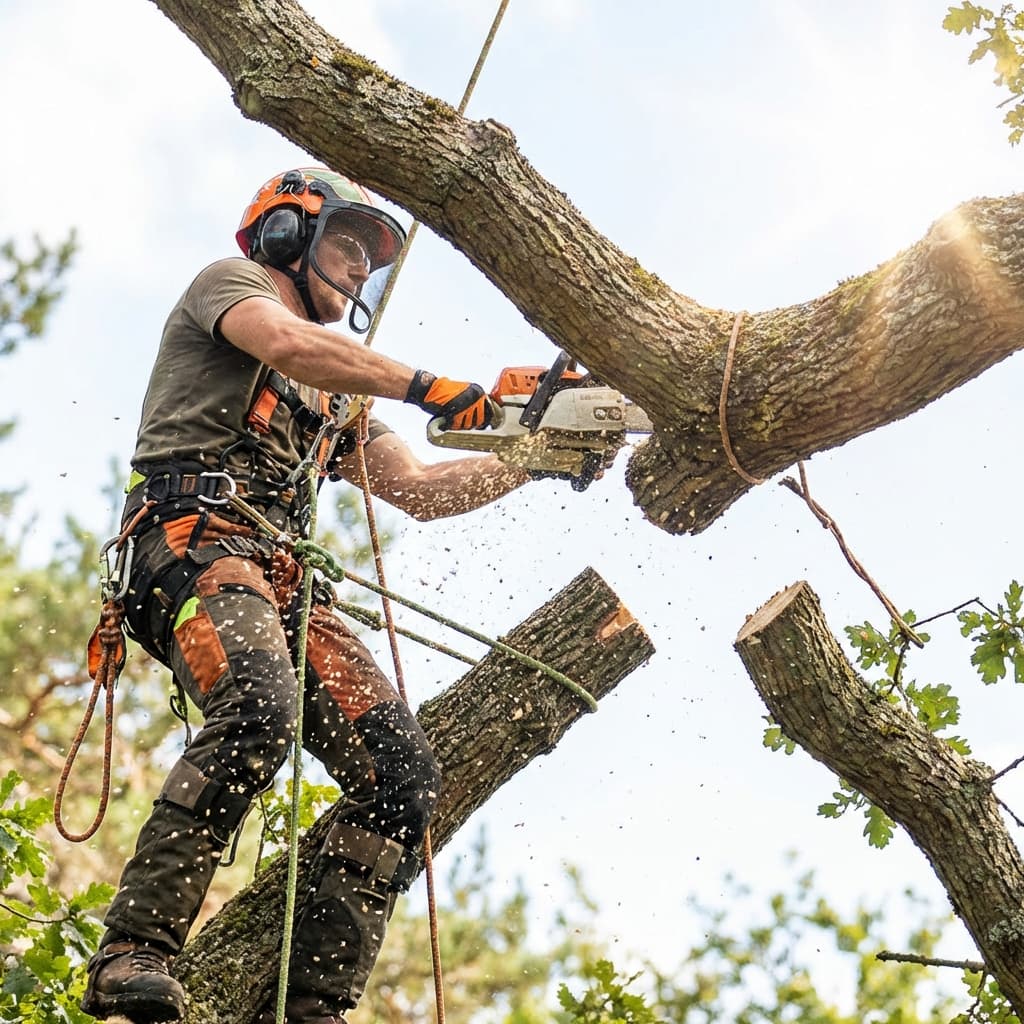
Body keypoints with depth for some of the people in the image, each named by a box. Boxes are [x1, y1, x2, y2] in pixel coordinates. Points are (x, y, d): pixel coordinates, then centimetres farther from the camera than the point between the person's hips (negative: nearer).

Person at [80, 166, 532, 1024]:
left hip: (287, 584, 7)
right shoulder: (228, 281, 16)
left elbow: (422, 490, 29)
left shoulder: (334, 399, 36)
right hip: (196, 541, -7)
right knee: (259, 713, -37)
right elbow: (291, 346, -8)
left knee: (404, 775, -12)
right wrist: (428, 389, -12)